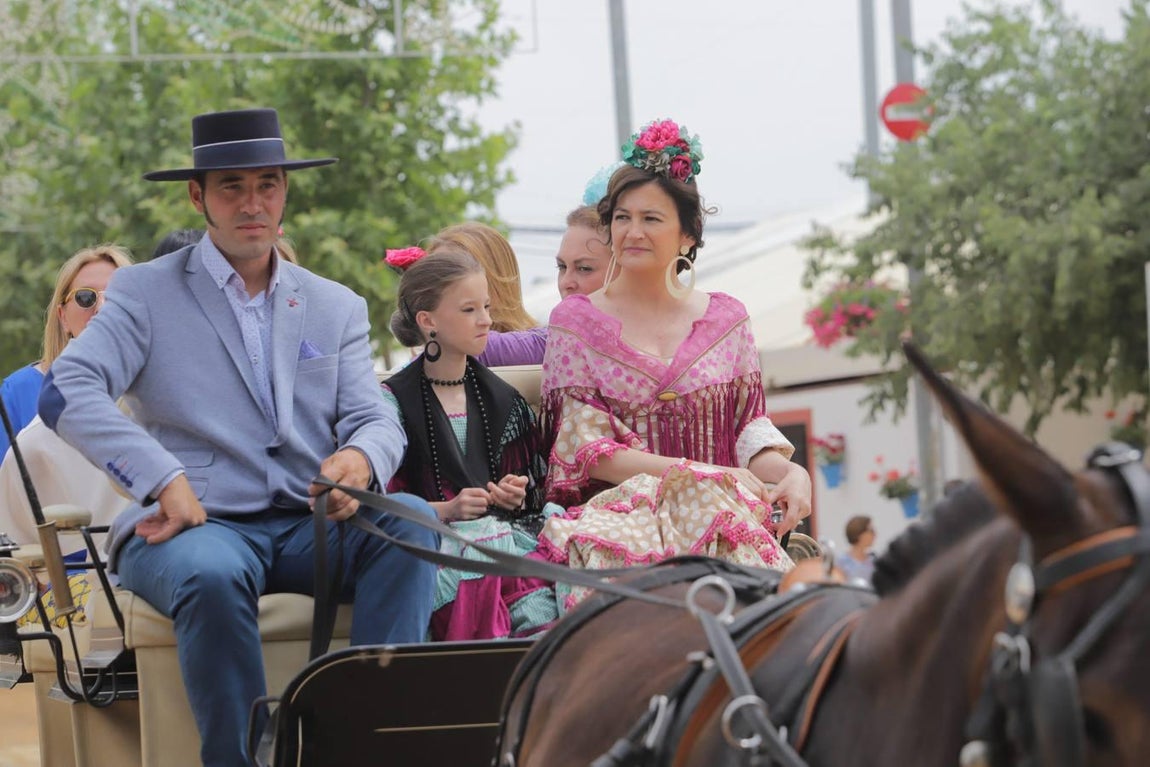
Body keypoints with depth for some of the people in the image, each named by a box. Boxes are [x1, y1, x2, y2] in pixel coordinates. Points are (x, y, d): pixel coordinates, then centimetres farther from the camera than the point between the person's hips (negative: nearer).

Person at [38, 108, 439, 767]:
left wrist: (361, 458, -17)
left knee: (410, 518, -27)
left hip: (309, 525, 3)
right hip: (194, 523, -3)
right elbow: (66, 393, -8)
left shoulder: (338, 308, 19)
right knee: (212, 575, -38)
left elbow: (377, 418, 10)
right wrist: (163, 479, -22)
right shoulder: (145, 292, 7)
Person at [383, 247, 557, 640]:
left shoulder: (502, 401, 20)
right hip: (432, 541, -3)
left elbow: (534, 488, 23)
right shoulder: (394, 400, 5)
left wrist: (516, 497, 0)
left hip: (506, 529, 3)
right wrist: (445, 510, -14)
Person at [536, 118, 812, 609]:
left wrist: (790, 472, -11)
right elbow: (587, 449, -1)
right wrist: (705, 474, -12)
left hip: (723, 511, 1)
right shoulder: (575, 322, 8)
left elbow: (749, 427, 14)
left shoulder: (726, 320, 16)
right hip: (617, 510, -1)